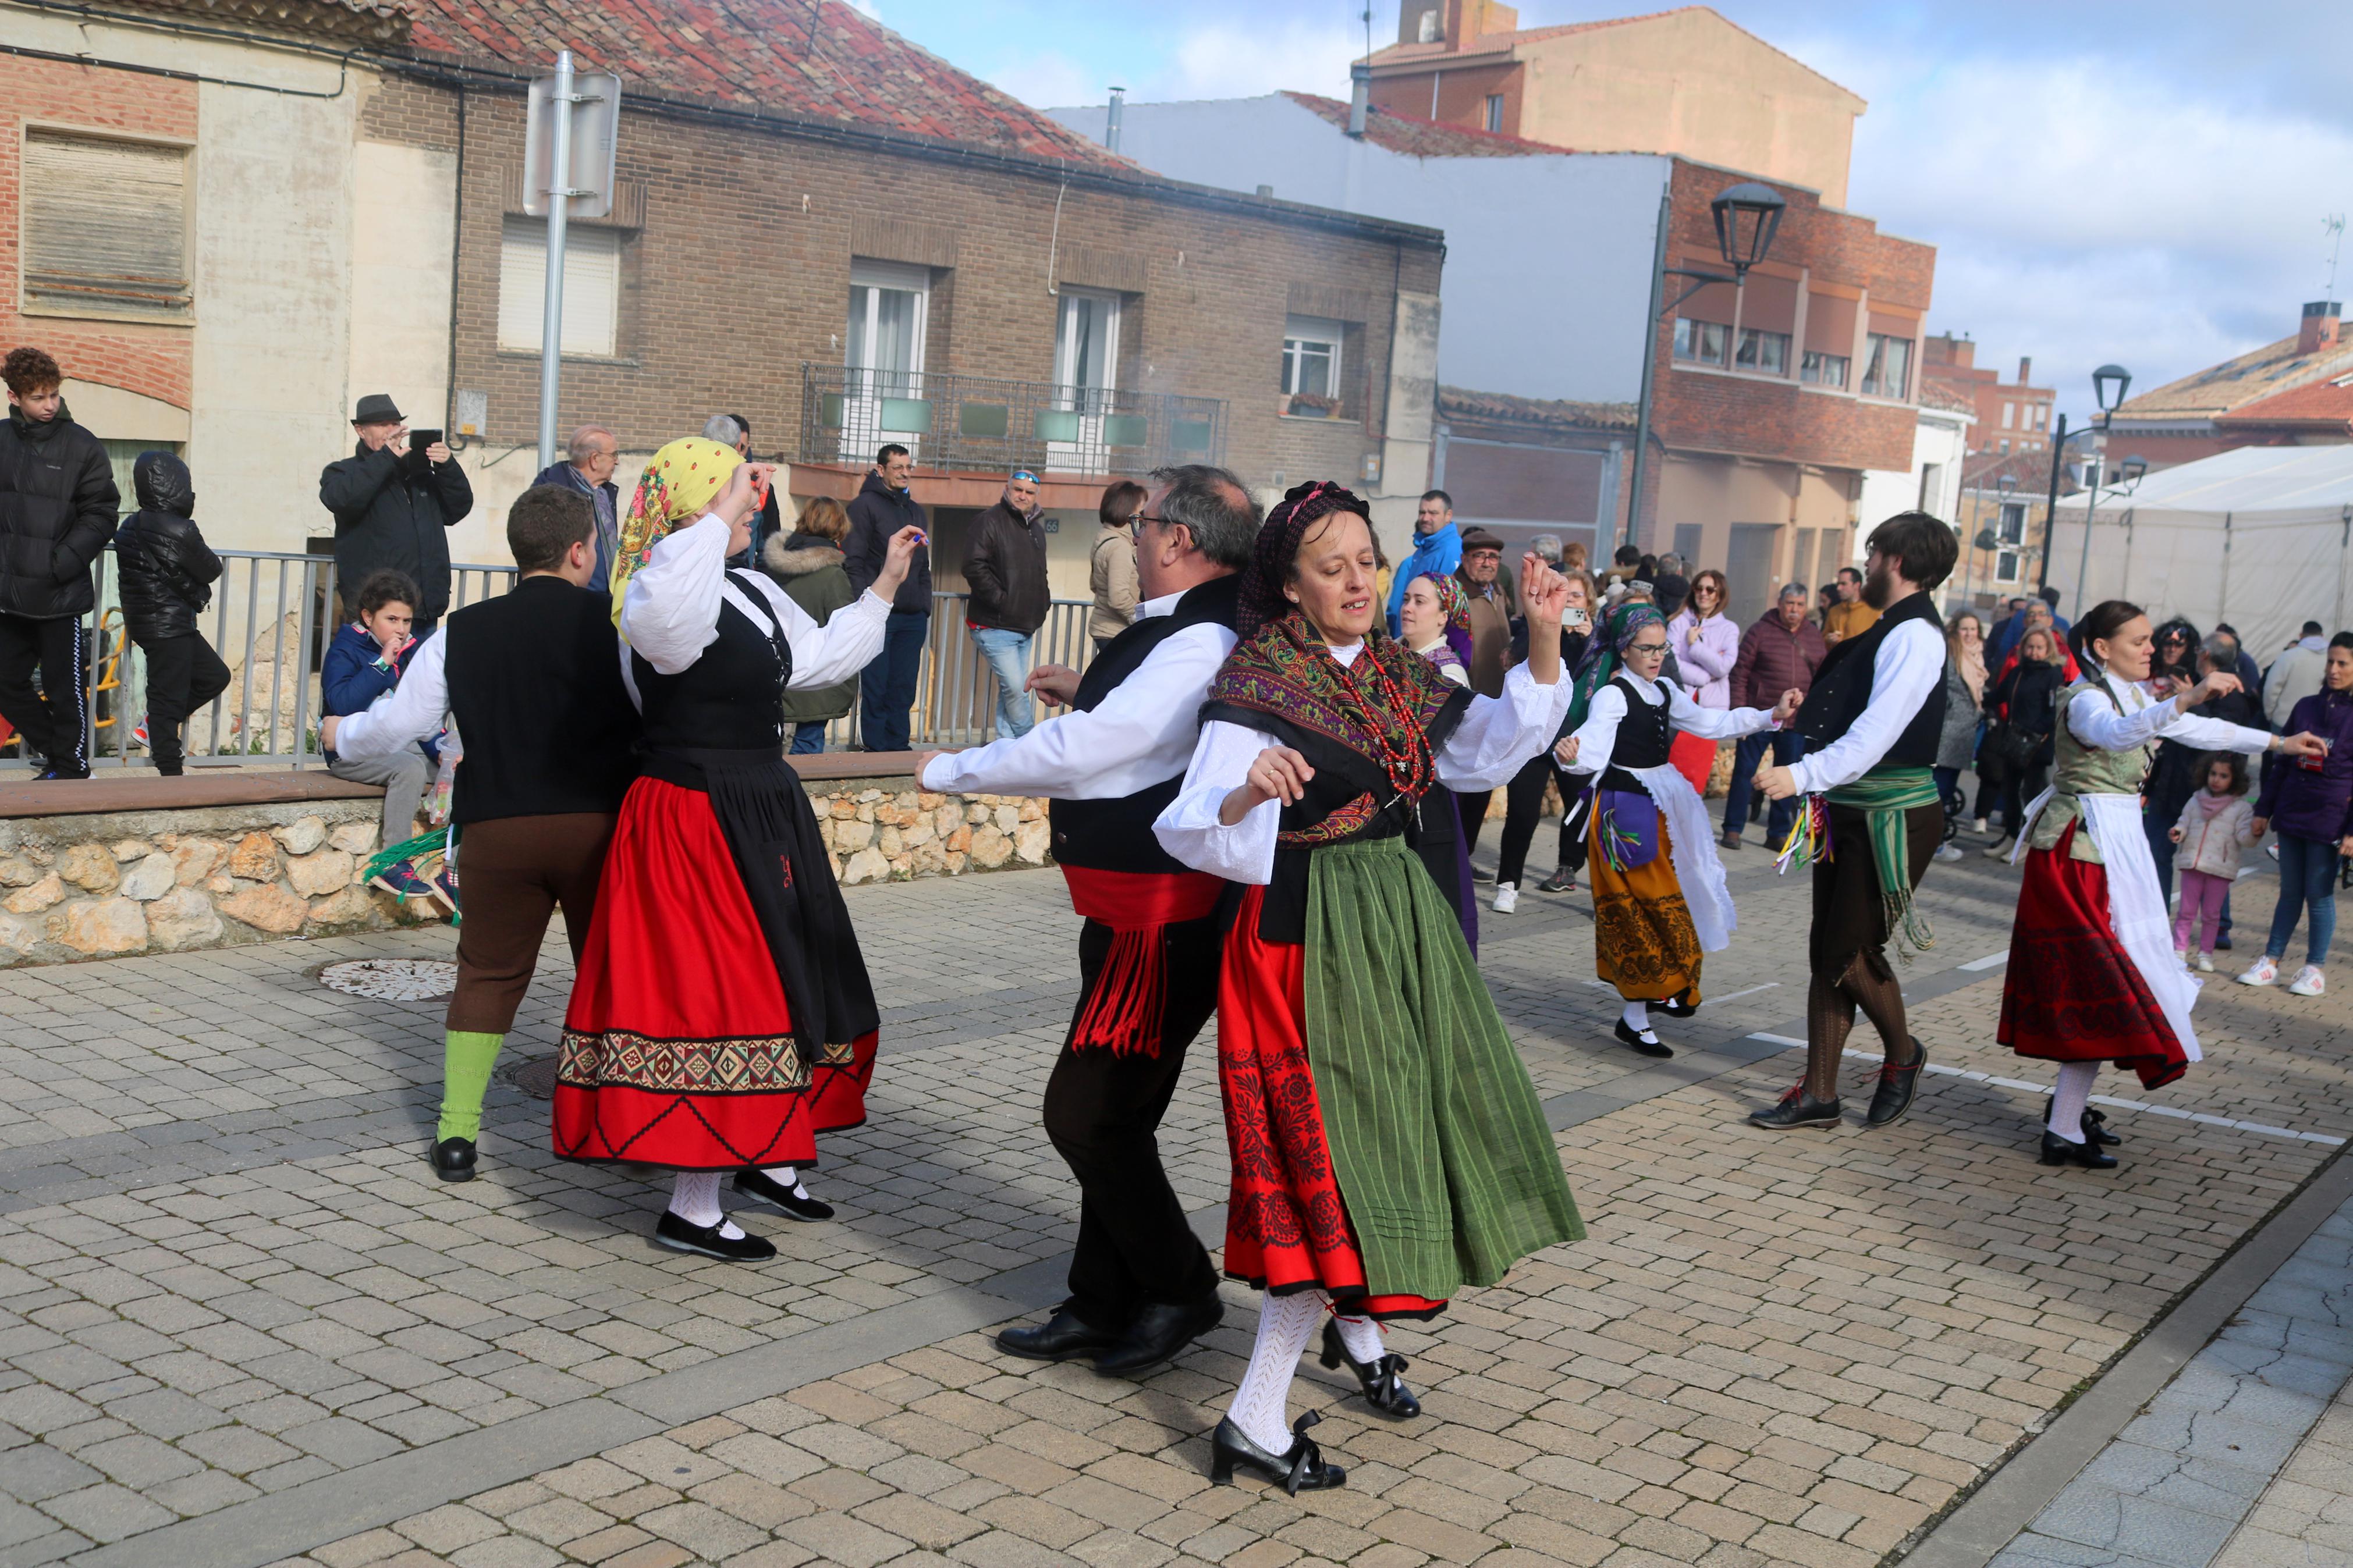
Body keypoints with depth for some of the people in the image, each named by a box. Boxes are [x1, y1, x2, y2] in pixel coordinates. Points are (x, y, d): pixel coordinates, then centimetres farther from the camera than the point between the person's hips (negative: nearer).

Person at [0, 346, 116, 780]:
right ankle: (55, 751, 27)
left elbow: (101, 515, -5)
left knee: (65, 690, 1)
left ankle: (71, 770, 13)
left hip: (61, 597, -5)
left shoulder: (82, 446, -4)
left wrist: (62, 562, -14)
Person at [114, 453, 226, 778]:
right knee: (170, 693, -3)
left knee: (215, 675, 16)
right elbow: (211, 570, -7)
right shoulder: (178, 530, -18)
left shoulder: (130, 527, 9)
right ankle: (170, 770, 2)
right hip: (170, 626, -9)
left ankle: (154, 727, 20)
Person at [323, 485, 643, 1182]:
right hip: (597, 821, -2)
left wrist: (341, 734, 27)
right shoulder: (614, 620, -2)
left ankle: (457, 1132, 12)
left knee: (488, 974, 14)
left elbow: (395, 725, 8)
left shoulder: (462, 632, 5)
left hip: (496, 829, 2)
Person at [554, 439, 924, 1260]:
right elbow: (659, 613, -45)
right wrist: (722, 514, -35)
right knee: (711, 1000, -5)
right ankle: (692, 1209, 5)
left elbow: (822, 655, 26)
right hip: (694, 821, -10)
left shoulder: (753, 592, 12)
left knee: (782, 989, 18)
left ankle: (766, 1157, 36)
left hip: (761, 815, 10)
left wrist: (885, 585, 24)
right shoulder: (667, 593, -18)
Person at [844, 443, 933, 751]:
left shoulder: (916, 511, 20)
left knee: (904, 691, 6)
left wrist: (925, 606, 15)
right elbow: (852, 562, -6)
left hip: (913, 618, 6)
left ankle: (897, 748, 12)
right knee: (876, 689, -5)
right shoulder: (866, 505, 0)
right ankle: (876, 750, 0)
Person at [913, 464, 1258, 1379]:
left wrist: (949, 769, -10)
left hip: (1161, 922, -11)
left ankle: (1181, 1291, 14)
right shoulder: (1185, 634, 11)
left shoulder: (1199, 647, -22)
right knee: (1108, 1115, 16)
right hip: (1135, 914, 11)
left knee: (1088, 1114, -3)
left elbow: (1075, 753, -24)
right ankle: (1102, 1307, 28)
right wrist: (1092, 694, 16)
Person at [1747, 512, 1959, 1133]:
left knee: (1853, 952, -4)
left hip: (1893, 815, -9)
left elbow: (1877, 733, -26)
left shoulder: (1914, 636, -16)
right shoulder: (1887, 632, 14)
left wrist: (1803, 775, -32)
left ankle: (1903, 1055, 24)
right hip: (1850, 810, 9)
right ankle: (1818, 1095, 14)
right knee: (1827, 952, 8)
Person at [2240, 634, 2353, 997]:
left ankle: (2314, 969, 14)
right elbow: (2282, 762, 15)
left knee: (2319, 895, 3)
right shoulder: (2306, 708, 9)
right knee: (2290, 892, 11)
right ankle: (2271, 961, 17)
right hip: (2292, 813, 4)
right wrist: (2264, 809, 13)